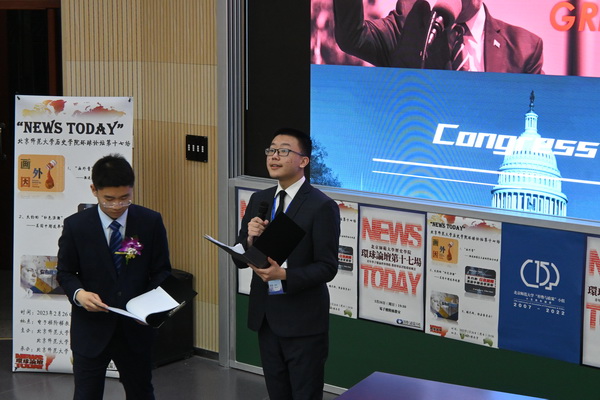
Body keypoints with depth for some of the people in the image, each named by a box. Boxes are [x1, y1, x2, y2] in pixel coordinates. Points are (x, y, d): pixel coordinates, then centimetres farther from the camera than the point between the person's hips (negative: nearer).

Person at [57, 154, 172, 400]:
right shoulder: (76, 225, -7)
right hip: (91, 328, -1)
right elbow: (65, 272, 1)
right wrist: (79, 293, -21)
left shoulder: (151, 222, -5)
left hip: (136, 327, 1)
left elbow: (161, 270, 1)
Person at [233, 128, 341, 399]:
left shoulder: (321, 206, -12)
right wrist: (250, 239, -14)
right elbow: (239, 259, 8)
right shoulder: (258, 200, 7)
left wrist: (285, 275, -28)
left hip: (303, 320, -6)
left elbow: (327, 267, -15)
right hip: (265, 316, 6)